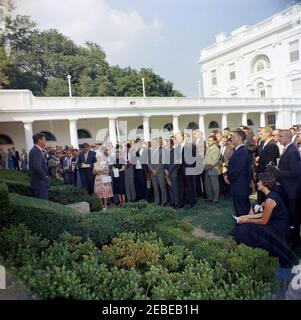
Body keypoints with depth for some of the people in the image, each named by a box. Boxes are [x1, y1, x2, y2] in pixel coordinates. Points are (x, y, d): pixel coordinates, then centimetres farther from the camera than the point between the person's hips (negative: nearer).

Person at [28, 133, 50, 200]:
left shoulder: (34, 150, 13)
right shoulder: (37, 151, -17)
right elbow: (37, 167, -28)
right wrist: (45, 177, -15)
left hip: (38, 182, 10)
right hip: (40, 182, -10)